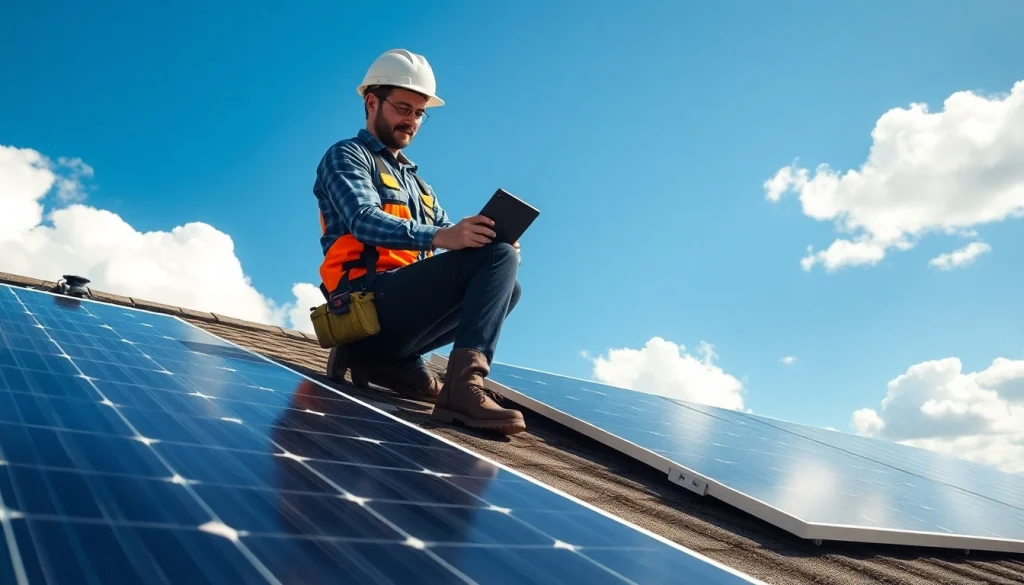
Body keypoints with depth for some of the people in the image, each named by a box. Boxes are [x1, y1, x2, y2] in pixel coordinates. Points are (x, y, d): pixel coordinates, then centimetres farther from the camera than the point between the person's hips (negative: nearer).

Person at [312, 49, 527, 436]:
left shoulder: (414, 178, 30)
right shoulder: (346, 156, 5)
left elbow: (449, 230, 15)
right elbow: (364, 221, -15)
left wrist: (485, 237, -9)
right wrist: (439, 237, -32)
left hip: (404, 307, 8)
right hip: (370, 300, -8)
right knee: (499, 257, -20)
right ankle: (463, 387, -39)